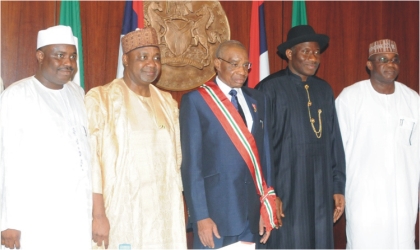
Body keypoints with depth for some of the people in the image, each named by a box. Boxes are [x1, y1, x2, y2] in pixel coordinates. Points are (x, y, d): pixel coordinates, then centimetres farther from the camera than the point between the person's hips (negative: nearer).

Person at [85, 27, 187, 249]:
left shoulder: (167, 102, 12)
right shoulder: (100, 99, -6)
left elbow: (176, 159, 14)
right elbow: (90, 159, -11)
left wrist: (179, 211, 9)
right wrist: (98, 215, -17)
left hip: (164, 213, 5)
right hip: (120, 214, -5)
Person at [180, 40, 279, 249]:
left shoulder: (257, 100, 10)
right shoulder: (196, 100, -5)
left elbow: (264, 153, 10)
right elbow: (191, 163, -8)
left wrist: (266, 206, 6)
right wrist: (200, 216, -13)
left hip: (253, 210, 4)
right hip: (216, 209, -4)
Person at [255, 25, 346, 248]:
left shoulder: (324, 90, 10)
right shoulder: (270, 89, -9)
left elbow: (334, 141, 12)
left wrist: (338, 186, 9)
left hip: (321, 192, 6)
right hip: (285, 192, -5)